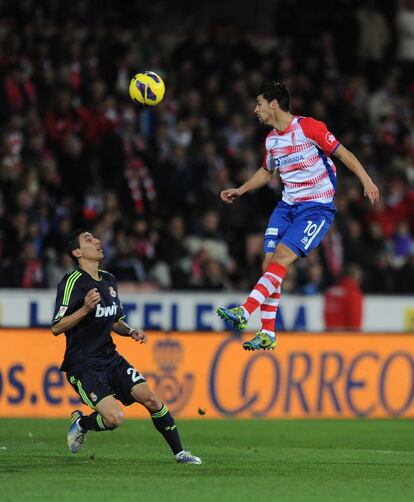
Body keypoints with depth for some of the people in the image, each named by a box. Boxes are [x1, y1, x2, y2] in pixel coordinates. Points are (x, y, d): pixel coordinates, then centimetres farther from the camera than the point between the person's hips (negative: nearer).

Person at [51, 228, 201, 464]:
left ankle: (179, 453, 6)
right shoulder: (72, 282, -14)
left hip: (110, 357, 7)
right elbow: (56, 328, -17)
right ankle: (80, 423, 11)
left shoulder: (109, 280, 11)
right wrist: (85, 309, -31)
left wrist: (130, 331, 2)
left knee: (151, 399, -7)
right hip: (82, 365, -7)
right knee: (115, 417, -21)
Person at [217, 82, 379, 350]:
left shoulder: (309, 127, -12)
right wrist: (240, 191, 21)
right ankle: (267, 336, 1)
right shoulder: (271, 139, 10)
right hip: (287, 206, 7)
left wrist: (366, 180, -19)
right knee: (269, 263, -3)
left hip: (318, 207, -7)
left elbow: (343, 153, -10)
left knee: (281, 257, -21)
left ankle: (244, 313, -28)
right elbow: (266, 172, 29)